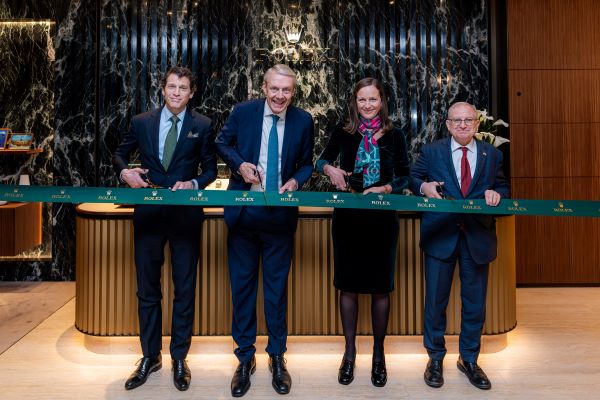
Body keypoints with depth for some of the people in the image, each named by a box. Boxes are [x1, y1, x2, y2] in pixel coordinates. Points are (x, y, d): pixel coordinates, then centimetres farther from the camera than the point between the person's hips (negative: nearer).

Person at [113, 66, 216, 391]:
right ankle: (150, 357, 27)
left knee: (184, 289, 7)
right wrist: (124, 171, -5)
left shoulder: (202, 126, 2)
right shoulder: (141, 122, 6)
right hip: (148, 215, 2)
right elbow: (120, 154, 17)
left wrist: (193, 184, -14)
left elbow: (210, 169, 5)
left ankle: (179, 358, 22)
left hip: (186, 215, -1)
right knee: (147, 289, 10)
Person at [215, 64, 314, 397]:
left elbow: (306, 163, 8)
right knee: (242, 286, 8)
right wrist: (240, 163, -9)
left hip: (281, 215, 0)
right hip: (244, 211, 0)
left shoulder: (303, 120, -1)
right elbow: (222, 143, 10)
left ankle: (277, 357, 26)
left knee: (277, 287, 10)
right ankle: (245, 357, 25)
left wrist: (296, 180, -13)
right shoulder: (243, 112, -2)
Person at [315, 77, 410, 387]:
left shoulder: (394, 135, 1)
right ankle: (349, 352, 23)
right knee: (348, 285, 7)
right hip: (347, 217, 1)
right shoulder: (343, 132, 2)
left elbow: (404, 176, 5)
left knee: (380, 287, 8)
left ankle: (378, 353, 25)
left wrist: (385, 189, -14)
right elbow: (323, 160, 13)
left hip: (383, 218, 0)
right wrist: (329, 169, -10)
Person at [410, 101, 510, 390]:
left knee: (474, 302, 10)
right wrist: (424, 186, -13)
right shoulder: (431, 152, 4)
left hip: (477, 236, 2)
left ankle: (469, 359, 29)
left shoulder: (492, 155, 9)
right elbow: (412, 177, 8)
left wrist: (496, 193, -10)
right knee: (435, 300, 5)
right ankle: (435, 358, 24)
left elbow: (503, 187, 13)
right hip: (441, 235, -2)